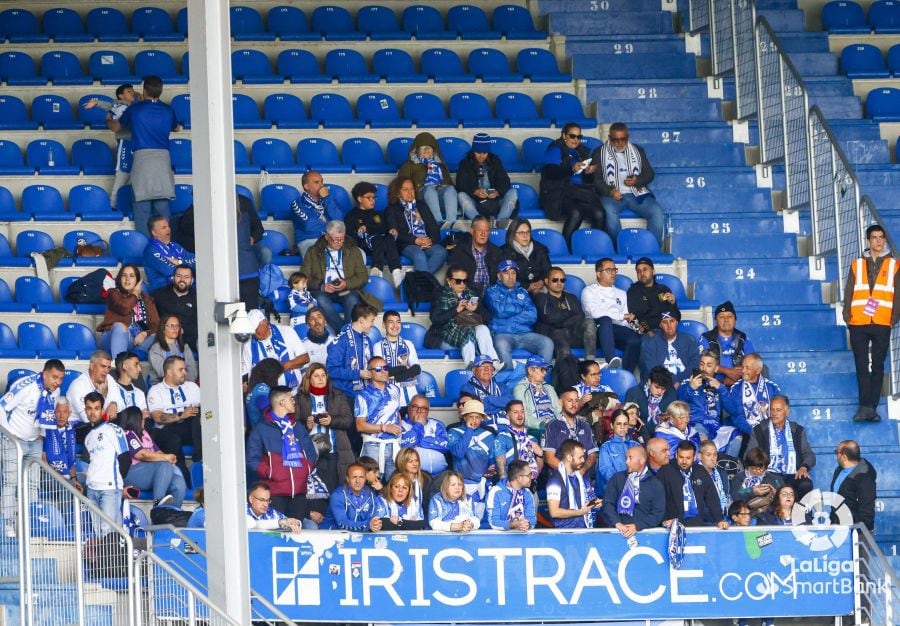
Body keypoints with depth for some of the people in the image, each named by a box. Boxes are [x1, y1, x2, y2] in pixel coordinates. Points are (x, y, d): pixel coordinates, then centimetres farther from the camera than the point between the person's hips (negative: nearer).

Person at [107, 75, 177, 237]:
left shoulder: (135, 109, 3)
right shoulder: (168, 111, 10)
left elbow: (115, 127, 18)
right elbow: (175, 127, 33)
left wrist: (108, 121, 43)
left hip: (141, 156, -2)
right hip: (163, 157, 2)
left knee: (142, 205, -1)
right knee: (163, 204, 4)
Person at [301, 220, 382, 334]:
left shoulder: (353, 251, 18)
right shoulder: (313, 252, 15)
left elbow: (363, 276, 9)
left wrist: (346, 284, -10)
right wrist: (321, 286, -13)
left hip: (347, 291, 0)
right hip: (324, 291, 0)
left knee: (352, 299, -34)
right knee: (321, 299, -35)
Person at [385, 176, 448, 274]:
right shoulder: (392, 210, 16)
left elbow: (434, 227, 18)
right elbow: (395, 233, 0)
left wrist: (431, 240, -6)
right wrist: (415, 240, -13)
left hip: (428, 243, 3)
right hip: (407, 244, -3)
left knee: (441, 252, -31)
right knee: (419, 255, -38)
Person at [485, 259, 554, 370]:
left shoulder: (522, 292, 22)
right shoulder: (492, 291, 14)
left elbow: (532, 316, 6)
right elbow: (500, 311, -6)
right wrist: (520, 308, 8)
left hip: (525, 334, 3)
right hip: (502, 334, -3)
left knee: (547, 343, -24)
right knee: (501, 345, -39)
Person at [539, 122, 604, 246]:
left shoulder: (583, 151, 21)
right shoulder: (555, 150, 5)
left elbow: (589, 181, 19)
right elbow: (551, 173, -12)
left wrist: (589, 173, -5)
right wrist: (572, 169, -27)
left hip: (581, 193, 5)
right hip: (557, 193, -5)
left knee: (599, 214, -23)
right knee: (576, 213, -34)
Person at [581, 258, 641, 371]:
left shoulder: (621, 294, 31)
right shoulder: (589, 291, 15)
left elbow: (627, 319, 20)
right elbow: (595, 313, -4)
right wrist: (622, 316, -2)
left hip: (618, 330, 4)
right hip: (599, 329, -4)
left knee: (636, 340, -31)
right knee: (605, 320, -40)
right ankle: (612, 360, -61)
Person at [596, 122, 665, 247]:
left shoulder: (638, 151, 19)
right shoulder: (600, 153, 10)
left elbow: (649, 173, 16)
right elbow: (596, 179, 2)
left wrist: (637, 181, -7)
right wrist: (610, 191, -17)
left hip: (638, 193, 2)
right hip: (613, 195, -2)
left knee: (657, 212, -25)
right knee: (609, 211, -37)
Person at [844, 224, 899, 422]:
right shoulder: (857, 265, 11)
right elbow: (848, 293, 9)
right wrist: (847, 317, -1)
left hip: (882, 324, -1)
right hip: (858, 324, 1)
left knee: (878, 367, 0)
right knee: (862, 366, -3)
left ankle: (871, 407, 3)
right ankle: (866, 406, -5)